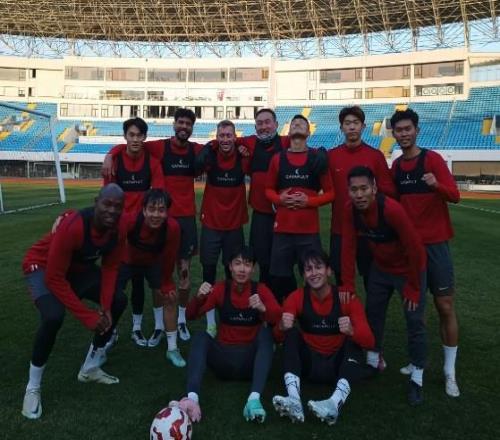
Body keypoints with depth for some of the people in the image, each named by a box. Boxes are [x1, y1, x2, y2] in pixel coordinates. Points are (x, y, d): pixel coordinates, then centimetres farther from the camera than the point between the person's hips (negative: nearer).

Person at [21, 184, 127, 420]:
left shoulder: (118, 230, -19)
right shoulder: (73, 226, -39)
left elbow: (110, 267, -5)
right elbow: (54, 277, -33)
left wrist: (105, 307, -17)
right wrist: (88, 316, -31)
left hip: (79, 268, 7)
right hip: (43, 266, -7)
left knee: (119, 301, -2)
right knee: (53, 317, -31)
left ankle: (90, 368, 16)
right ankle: (33, 387, -5)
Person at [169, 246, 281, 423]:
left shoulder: (260, 289, -3)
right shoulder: (221, 288, -2)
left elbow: (279, 319, -18)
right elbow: (191, 315, -9)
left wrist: (263, 308, -39)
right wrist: (199, 297, -30)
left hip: (251, 359, 0)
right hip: (224, 358, 1)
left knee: (265, 332, -27)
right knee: (201, 337, -24)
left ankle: (254, 399, -41)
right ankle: (192, 399, -43)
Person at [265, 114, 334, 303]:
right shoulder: (277, 158, 6)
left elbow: (330, 192, 3)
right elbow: (268, 189, 15)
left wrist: (309, 201, -11)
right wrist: (279, 199, -5)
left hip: (309, 229, -1)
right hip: (282, 228, 2)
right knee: (279, 277, 7)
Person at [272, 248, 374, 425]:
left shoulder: (347, 298, -10)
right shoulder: (296, 297, -6)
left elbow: (369, 342, -16)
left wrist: (352, 331, -39)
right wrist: (282, 327, -37)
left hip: (338, 365, -1)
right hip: (308, 364, 1)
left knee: (353, 341, -26)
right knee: (292, 334, -22)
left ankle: (335, 403, -46)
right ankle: (294, 400, -41)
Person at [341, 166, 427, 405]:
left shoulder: (392, 210, -34)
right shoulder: (350, 209, -17)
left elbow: (415, 248, -27)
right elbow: (348, 246, -10)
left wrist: (413, 287, -18)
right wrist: (348, 284, -12)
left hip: (408, 269, -5)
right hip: (380, 268, 6)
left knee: (415, 322, -3)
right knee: (372, 313, 13)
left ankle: (417, 379, 11)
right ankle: (373, 363, 31)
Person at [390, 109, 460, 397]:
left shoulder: (432, 159, -7)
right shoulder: (396, 166, 7)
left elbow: (454, 196, -15)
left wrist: (436, 184, -34)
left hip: (435, 242, -4)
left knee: (445, 306, -1)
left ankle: (450, 372, 10)